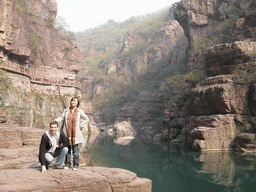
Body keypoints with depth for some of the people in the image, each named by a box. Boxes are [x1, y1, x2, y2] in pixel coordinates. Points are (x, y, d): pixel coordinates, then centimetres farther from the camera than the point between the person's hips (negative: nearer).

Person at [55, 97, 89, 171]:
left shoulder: (79, 111, 6)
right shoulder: (66, 111, 12)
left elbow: (86, 119, 8)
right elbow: (61, 118, 5)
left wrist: (80, 126, 0)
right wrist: (56, 121, -15)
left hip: (75, 134, -2)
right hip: (67, 133, 2)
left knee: (75, 149, -1)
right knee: (67, 149, 7)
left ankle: (75, 165, 8)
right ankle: (67, 164, 17)